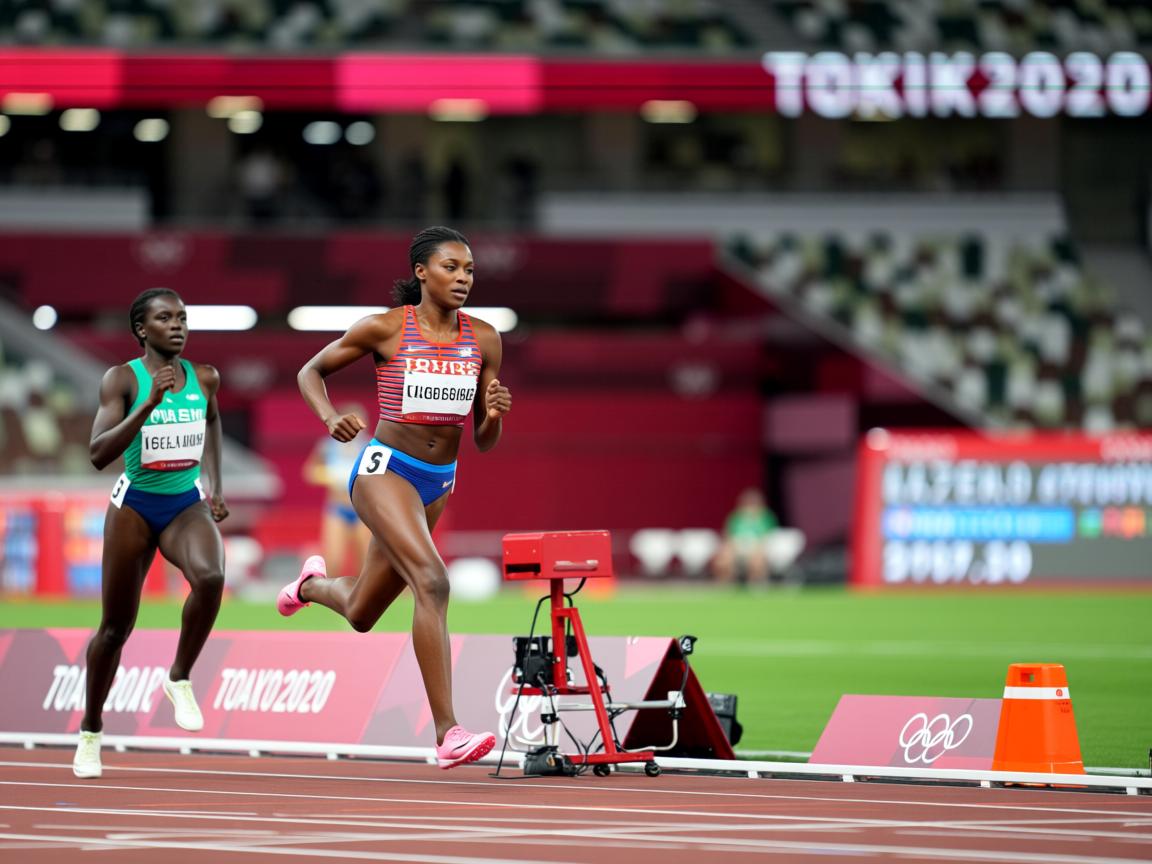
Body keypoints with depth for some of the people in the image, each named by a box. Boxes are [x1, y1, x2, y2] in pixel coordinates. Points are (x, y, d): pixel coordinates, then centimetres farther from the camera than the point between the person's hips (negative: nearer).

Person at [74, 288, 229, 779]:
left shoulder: (204, 378, 2)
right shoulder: (122, 379, -9)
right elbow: (98, 454, -20)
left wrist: (215, 488, 14)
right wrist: (150, 403, -28)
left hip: (188, 504, 2)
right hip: (135, 505, -2)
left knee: (209, 576, -31)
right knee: (116, 626, 6)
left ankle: (180, 679, -11)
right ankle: (90, 732, 25)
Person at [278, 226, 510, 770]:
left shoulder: (483, 339, 2)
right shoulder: (385, 329, -8)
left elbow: (484, 443, 8)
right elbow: (311, 371, 5)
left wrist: (494, 414, -14)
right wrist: (329, 417, -14)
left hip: (439, 481, 6)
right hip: (385, 469, -6)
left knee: (361, 615, 18)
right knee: (432, 582, -28)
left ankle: (313, 586, 55)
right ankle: (447, 734, -29)